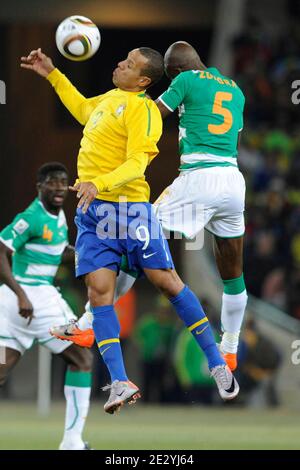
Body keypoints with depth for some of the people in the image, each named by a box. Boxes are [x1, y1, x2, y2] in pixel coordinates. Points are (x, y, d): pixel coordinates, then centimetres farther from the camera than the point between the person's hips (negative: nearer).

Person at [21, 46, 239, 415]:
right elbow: (82, 109, 41)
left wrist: (99, 184, -34)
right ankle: (120, 384, -11)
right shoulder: (108, 98, 17)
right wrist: (52, 75, 37)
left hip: (128, 206, -7)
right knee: (99, 291, -7)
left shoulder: (142, 109, -8)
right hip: (92, 210, 7)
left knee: (166, 282, -4)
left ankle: (217, 365, 7)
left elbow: (136, 164, -19)